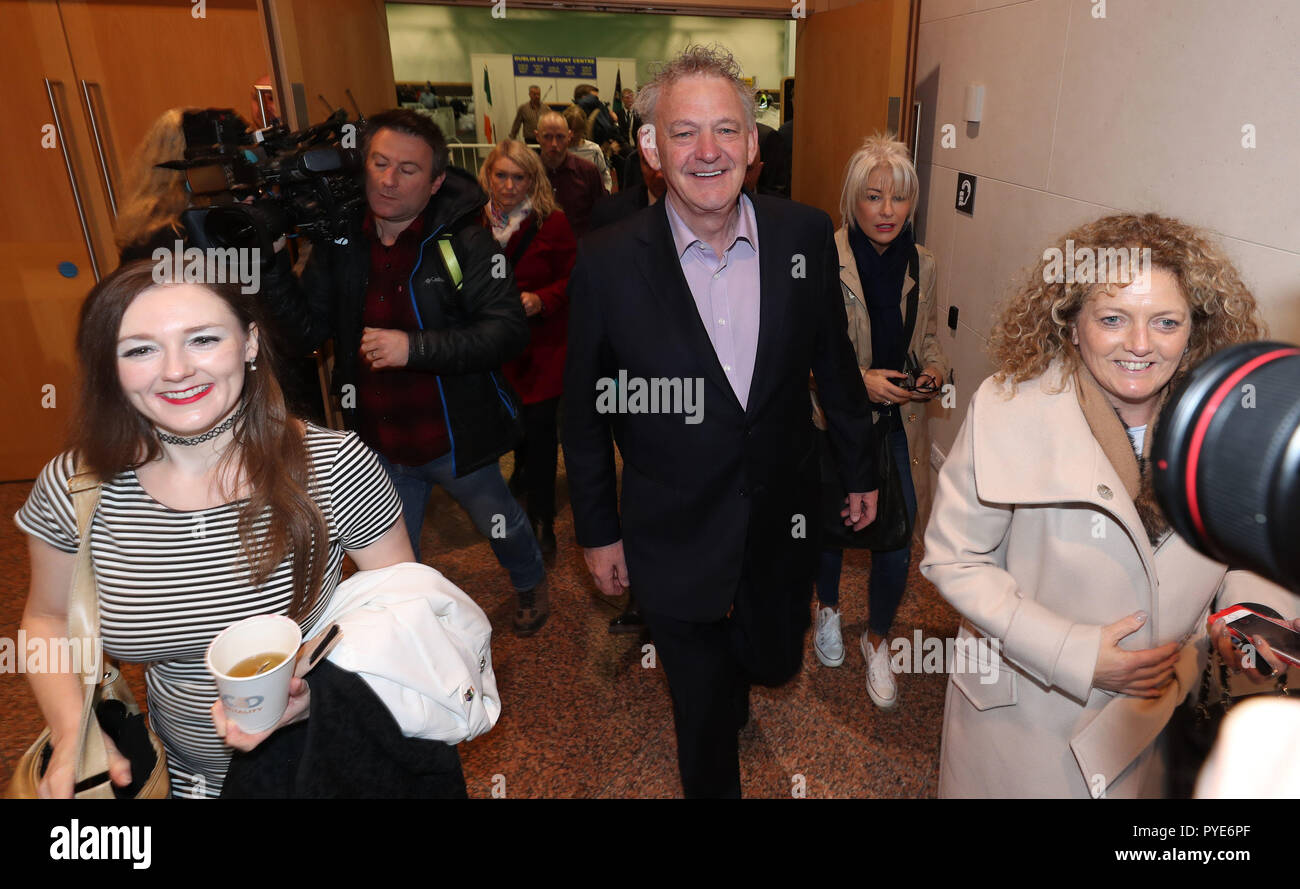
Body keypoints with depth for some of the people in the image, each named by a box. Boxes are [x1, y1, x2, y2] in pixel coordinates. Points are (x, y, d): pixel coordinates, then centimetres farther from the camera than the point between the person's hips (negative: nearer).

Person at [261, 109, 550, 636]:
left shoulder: (463, 242, -17)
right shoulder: (339, 244, -4)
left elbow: (508, 331, -24)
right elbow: (307, 331, -2)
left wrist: (414, 346, -31)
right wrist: (270, 266, -16)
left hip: (454, 439, -3)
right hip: (376, 445, 4)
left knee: (501, 526, 23)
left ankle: (530, 583, 56)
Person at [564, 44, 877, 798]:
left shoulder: (806, 235, -9)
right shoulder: (607, 263, -15)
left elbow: (832, 359, 4)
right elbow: (587, 411, -5)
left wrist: (860, 467, 11)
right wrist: (597, 530, 0)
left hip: (782, 526, 2)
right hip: (677, 543, -2)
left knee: (776, 662, 24)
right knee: (704, 712, 17)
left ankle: (737, 670, 61)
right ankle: (714, 784, 50)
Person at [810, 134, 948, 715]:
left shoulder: (922, 264, 0)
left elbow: (929, 336, 13)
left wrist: (934, 369, -8)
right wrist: (858, 380, -23)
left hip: (899, 426, 3)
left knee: (898, 542, 0)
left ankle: (877, 639, 29)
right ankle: (828, 610, 49)